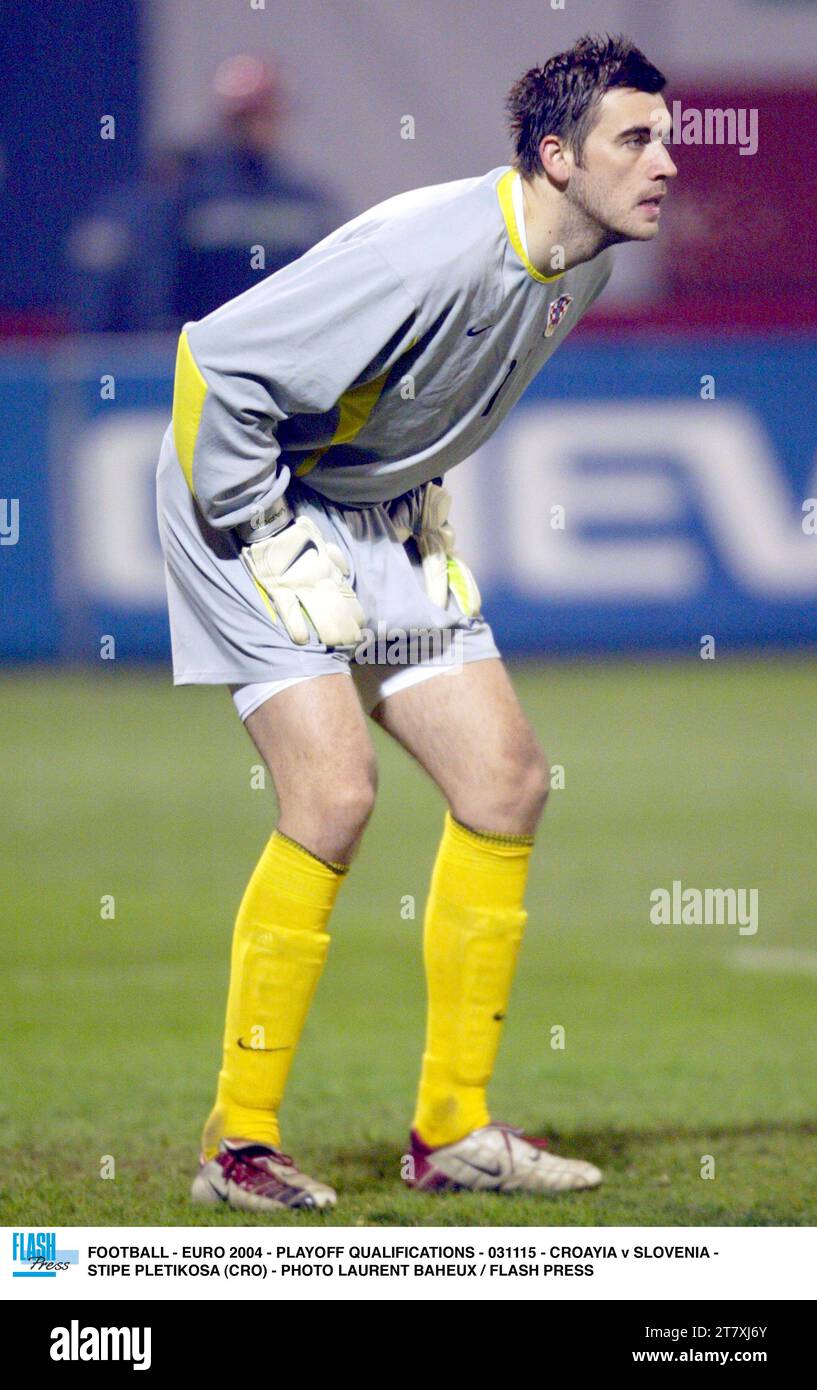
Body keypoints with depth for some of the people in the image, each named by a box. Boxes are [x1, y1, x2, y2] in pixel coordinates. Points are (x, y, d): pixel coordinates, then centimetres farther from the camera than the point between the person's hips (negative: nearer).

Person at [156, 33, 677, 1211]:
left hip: (386, 520, 9)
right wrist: (273, 546, -21)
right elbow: (217, 363, -28)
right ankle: (239, 1144, -11)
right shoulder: (432, 252, -30)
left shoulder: (582, 261, -2)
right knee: (335, 791, -20)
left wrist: (426, 500, 10)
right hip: (258, 503, -9)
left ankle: (453, 1131, 9)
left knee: (507, 778, 1)